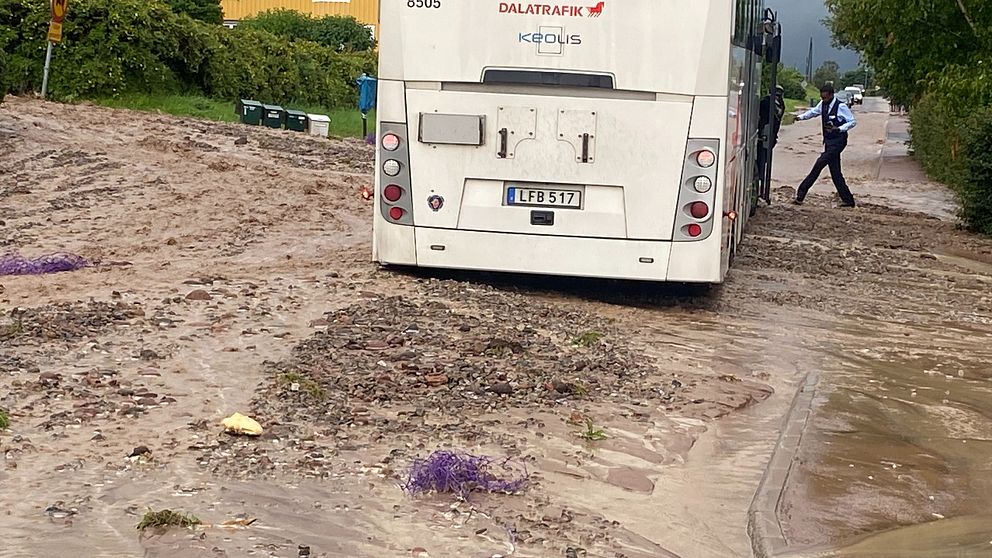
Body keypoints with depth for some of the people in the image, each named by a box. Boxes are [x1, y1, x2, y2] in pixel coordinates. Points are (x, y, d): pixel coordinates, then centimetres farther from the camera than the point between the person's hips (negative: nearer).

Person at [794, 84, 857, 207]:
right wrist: (800, 117, 8)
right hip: (828, 141, 8)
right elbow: (813, 112, 23)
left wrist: (839, 129, -23)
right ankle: (848, 200, 17)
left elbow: (853, 122, -10)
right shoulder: (823, 104, 6)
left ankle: (801, 193, -15)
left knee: (819, 164, -18)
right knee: (835, 173, 9)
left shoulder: (841, 107, -14)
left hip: (838, 142, -8)